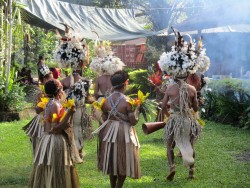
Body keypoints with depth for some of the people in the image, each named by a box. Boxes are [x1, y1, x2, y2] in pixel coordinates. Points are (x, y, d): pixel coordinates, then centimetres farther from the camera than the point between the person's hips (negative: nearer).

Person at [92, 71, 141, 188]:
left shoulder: (106, 100, -4)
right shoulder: (126, 101, -18)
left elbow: (104, 118, 4)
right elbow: (133, 121, -16)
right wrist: (136, 109, -1)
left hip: (109, 133, 5)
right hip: (124, 134, -5)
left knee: (112, 161, 18)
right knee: (123, 163, 9)